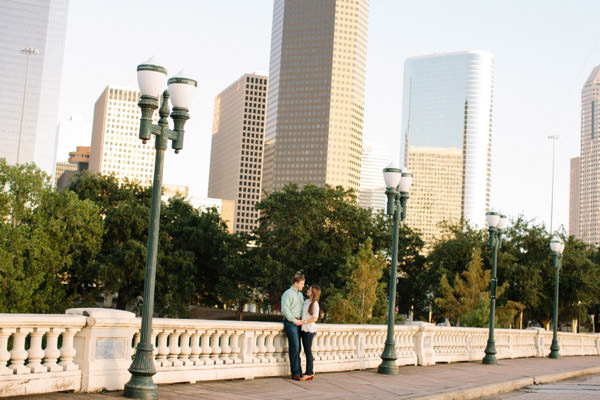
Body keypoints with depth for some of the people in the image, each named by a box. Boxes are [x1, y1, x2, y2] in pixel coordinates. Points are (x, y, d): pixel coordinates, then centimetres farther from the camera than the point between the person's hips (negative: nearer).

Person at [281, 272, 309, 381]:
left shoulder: (300, 294, 19)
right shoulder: (288, 294, -7)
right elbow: (285, 310, -14)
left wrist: (301, 320, 10)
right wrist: (295, 320, -13)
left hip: (298, 322, 8)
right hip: (290, 322, -8)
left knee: (296, 348, 7)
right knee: (294, 347, -11)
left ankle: (297, 373, 9)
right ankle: (296, 374, -10)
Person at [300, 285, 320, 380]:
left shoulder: (315, 304, -10)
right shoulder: (306, 301, 12)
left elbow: (314, 318, -14)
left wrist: (303, 322, -16)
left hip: (309, 329, -7)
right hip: (304, 329, 7)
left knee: (308, 351, -5)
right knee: (306, 351, 10)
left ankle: (309, 373, 0)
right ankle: (310, 371, 16)